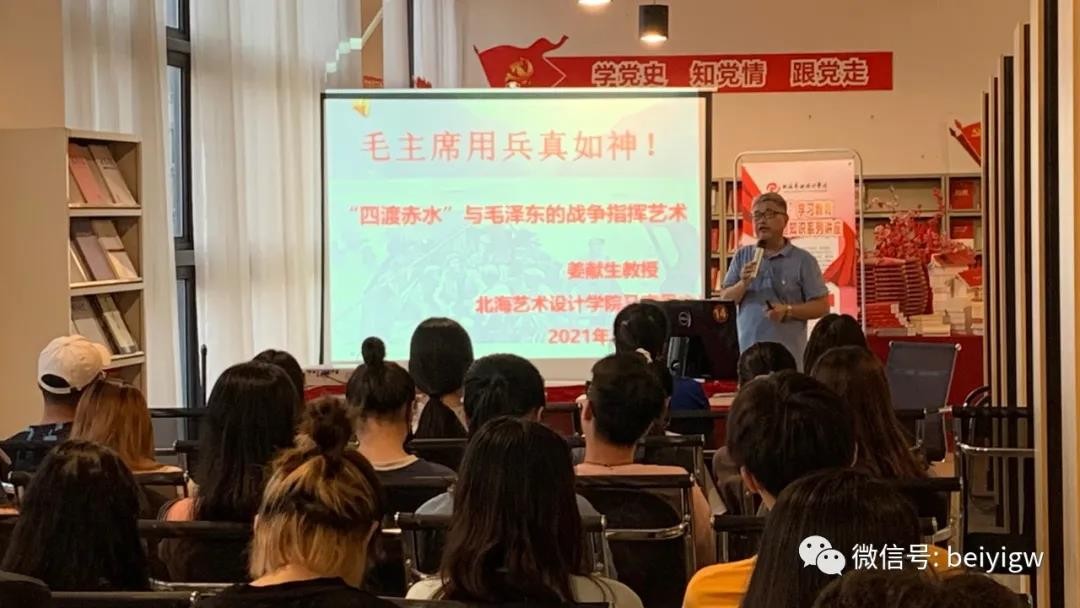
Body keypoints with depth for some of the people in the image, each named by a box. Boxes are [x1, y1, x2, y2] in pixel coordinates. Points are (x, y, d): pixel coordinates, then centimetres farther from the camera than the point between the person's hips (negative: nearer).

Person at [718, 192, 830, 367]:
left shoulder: (803, 260, 1)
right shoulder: (742, 256, 12)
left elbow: (821, 306, 0)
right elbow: (725, 300, 9)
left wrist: (788, 311, -14)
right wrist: (743, 284, -10)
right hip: (746, 353, 3)